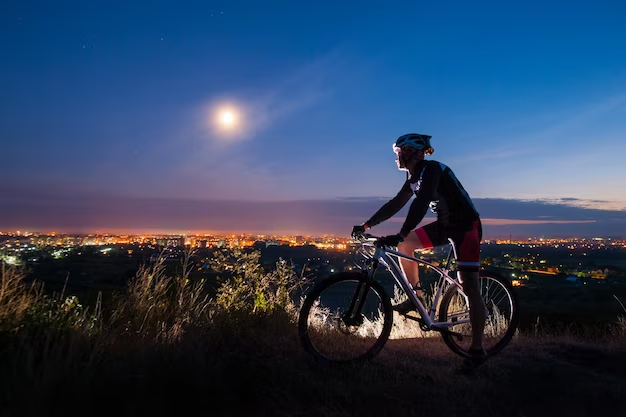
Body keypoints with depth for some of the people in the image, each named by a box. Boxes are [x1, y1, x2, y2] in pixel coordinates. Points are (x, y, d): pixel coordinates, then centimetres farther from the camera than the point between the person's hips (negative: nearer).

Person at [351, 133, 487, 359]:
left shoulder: (431, 169, -21)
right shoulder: (413, 177, 6)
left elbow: (421, 204, -35)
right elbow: (395, 203, 8)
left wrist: (400, 235, -44)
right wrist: (366, 225, 5)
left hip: (466, 225, -8)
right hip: (445, 223, 8)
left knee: (469, 286, -9)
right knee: (405, 245, -4)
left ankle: (477, 348, -2)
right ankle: (416, 296, 8)